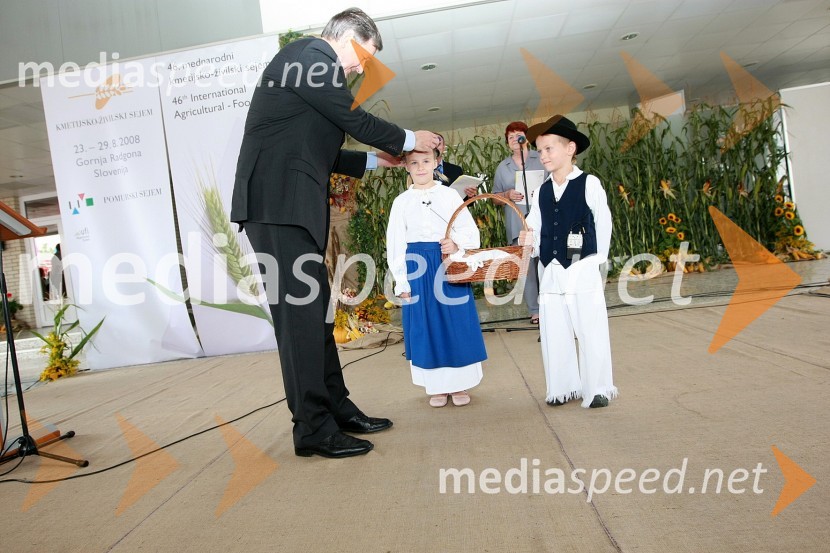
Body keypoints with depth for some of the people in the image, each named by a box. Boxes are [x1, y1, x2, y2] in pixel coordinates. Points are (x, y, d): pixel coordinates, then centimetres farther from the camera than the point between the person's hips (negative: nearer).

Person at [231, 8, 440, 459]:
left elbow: (320, 153, 26)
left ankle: (336, 408, 20)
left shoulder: (309, 64, 26)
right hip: (278, 204, -10)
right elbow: (357, 121, -6)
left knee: (314, 309, 11)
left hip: (290, 205, 10)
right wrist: (409, 140, 8)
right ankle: (314, 429, -2)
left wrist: (375, 160, 26)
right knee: (298, 312, -9)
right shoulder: (314, 55, -4)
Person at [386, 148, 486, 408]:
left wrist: (457, 244, -19)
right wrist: (401, 281, -1)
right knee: (426, 328, 6)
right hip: (417, 269, 1)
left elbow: (471, 232, 2)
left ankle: (459, 384, 18)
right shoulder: (401, 202, 5)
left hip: (450, 265, 0)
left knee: (456, 325, 3)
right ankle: (436, 387, 19)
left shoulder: (450, 195, 4)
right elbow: (395, 243, 4)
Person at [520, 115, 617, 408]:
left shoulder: (589, 184, -4)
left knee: (591, 332, 0)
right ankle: (563, 388, 22)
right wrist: (528, 240, -10)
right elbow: (534, 228, 11)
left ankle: (597, 389, 14)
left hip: (583, 271, -5)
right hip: (550, 273, 5)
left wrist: (596, 260, -1)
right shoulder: (542, 191, 9)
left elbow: (604, 224, -1)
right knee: (554, 335, 9)